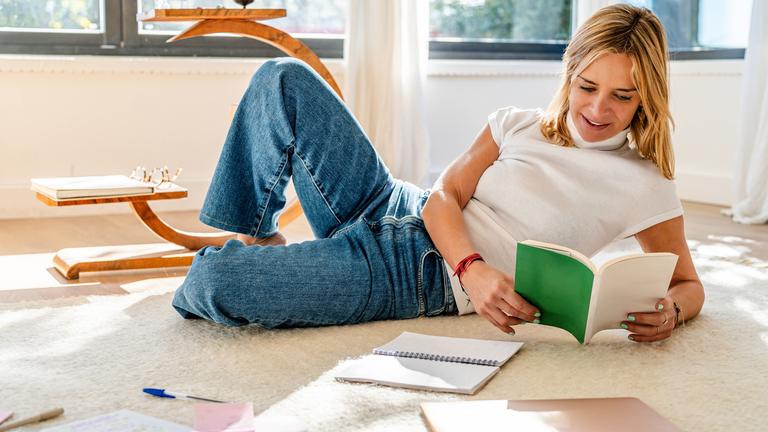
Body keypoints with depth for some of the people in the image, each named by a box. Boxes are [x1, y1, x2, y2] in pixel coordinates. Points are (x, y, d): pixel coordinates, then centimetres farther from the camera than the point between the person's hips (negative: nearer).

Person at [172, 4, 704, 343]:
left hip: (430, 279, -5)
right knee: (282, 79, -4)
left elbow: (689, 284, 1)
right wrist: (474, 267, -23)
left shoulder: (644, 187, -4)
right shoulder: (516, 125, 6)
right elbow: (445, 196, -1)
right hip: (398, 212, 5)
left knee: (214, 285, -24)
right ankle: (255, 240, 8)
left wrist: (670, 311, -25)